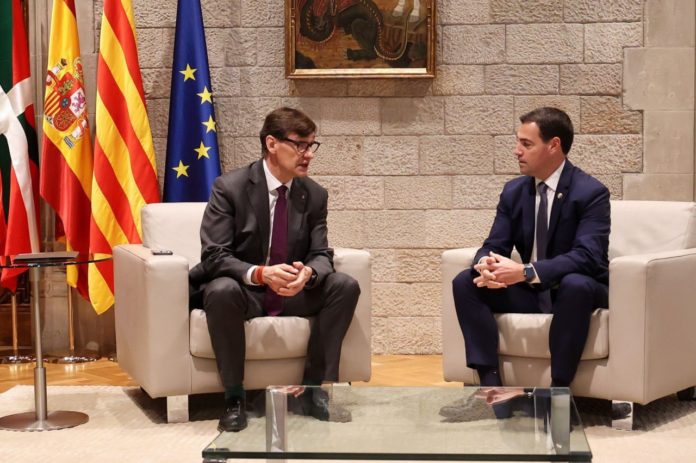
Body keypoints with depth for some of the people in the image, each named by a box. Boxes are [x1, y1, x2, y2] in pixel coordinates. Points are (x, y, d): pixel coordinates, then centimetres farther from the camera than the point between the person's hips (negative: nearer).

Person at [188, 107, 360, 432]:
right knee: (222, 290, -38)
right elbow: (214, 256, -17)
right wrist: (259, 274, -36)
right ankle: (234, 397, -22)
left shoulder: (315, 195, 1)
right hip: (243, 290, -4)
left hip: (293, 293, 4)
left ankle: (316, 386, -10)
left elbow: (321, 255, 0)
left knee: (346, 287, -19)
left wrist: (308, 272, -27)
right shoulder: (229, 187, -13)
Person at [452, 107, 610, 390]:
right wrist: (486, 264, -26)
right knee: (465, 282, -14)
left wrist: (527, 271, -38)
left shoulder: (591, 193, -15)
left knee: (575, 284, -39)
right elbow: (494, 246, 1)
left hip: (577, 290, -5)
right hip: (530, 292, 6)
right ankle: (490, 382, -19)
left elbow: (587, 256, -27)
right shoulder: (513, 191, 3)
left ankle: (559, 387, -29)